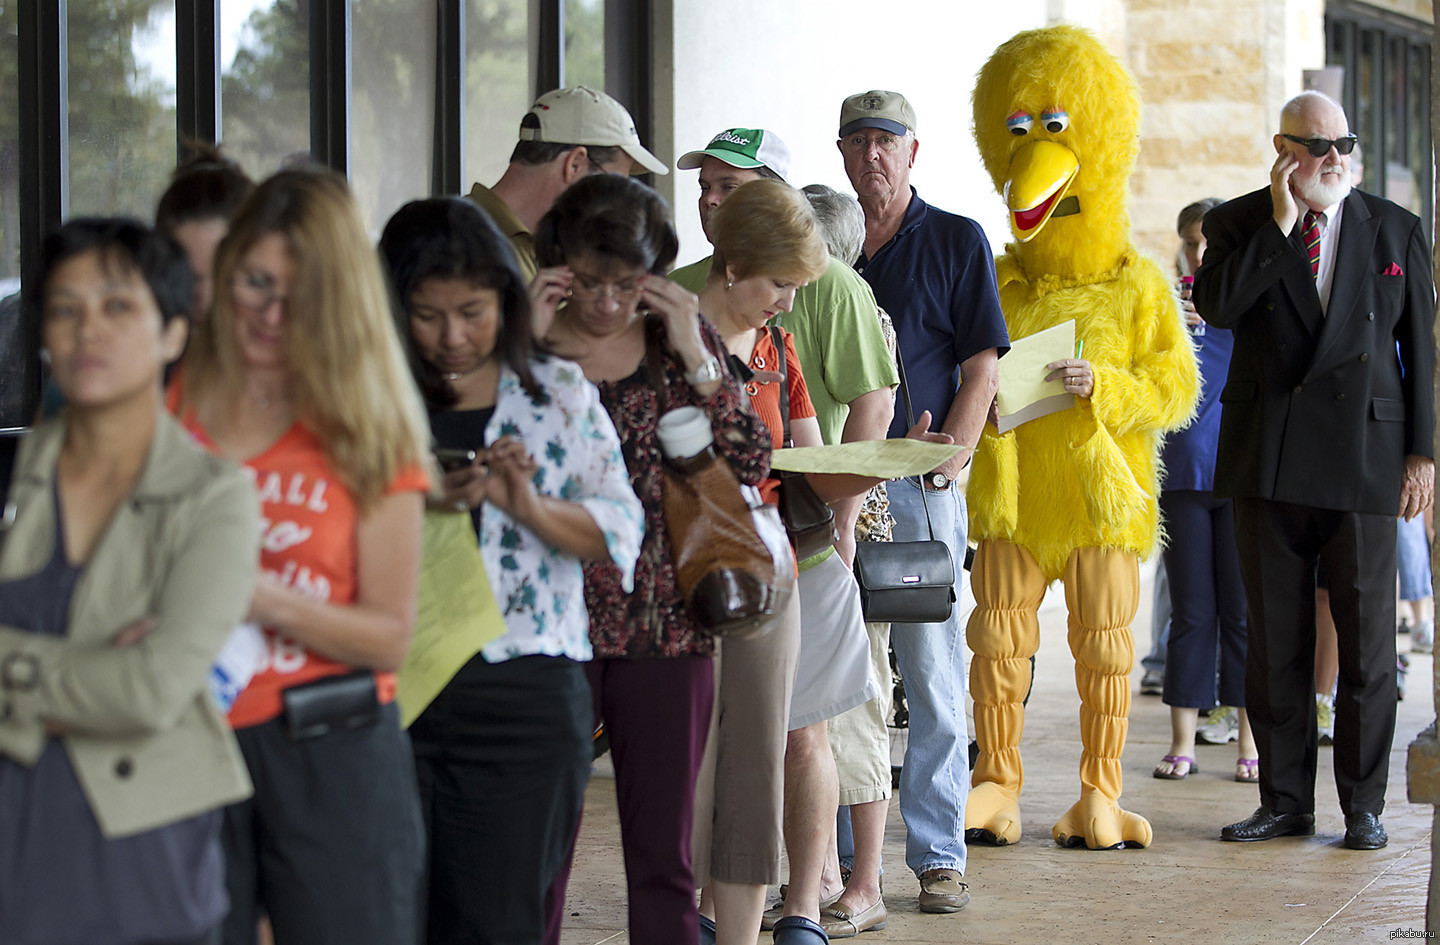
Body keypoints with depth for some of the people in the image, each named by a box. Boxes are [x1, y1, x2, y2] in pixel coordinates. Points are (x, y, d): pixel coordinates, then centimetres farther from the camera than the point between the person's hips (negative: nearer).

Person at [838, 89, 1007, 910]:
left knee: (933, 673, -3)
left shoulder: (957, 241, 5)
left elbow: (981, 365, 1)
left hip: (921, 482, -3)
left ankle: (938, 856, 2)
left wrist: (946, 458, -10)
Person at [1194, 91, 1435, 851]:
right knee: (1275, 639, 6)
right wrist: (1280, 223, -13)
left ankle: (1363, 807, 9)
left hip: (1362, 456, 0)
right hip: (1268, 461, 1)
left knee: (1366, 638, 0)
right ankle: (1284, 800, 15)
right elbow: (1216, 305, -13)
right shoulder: (1240, 224, 6)